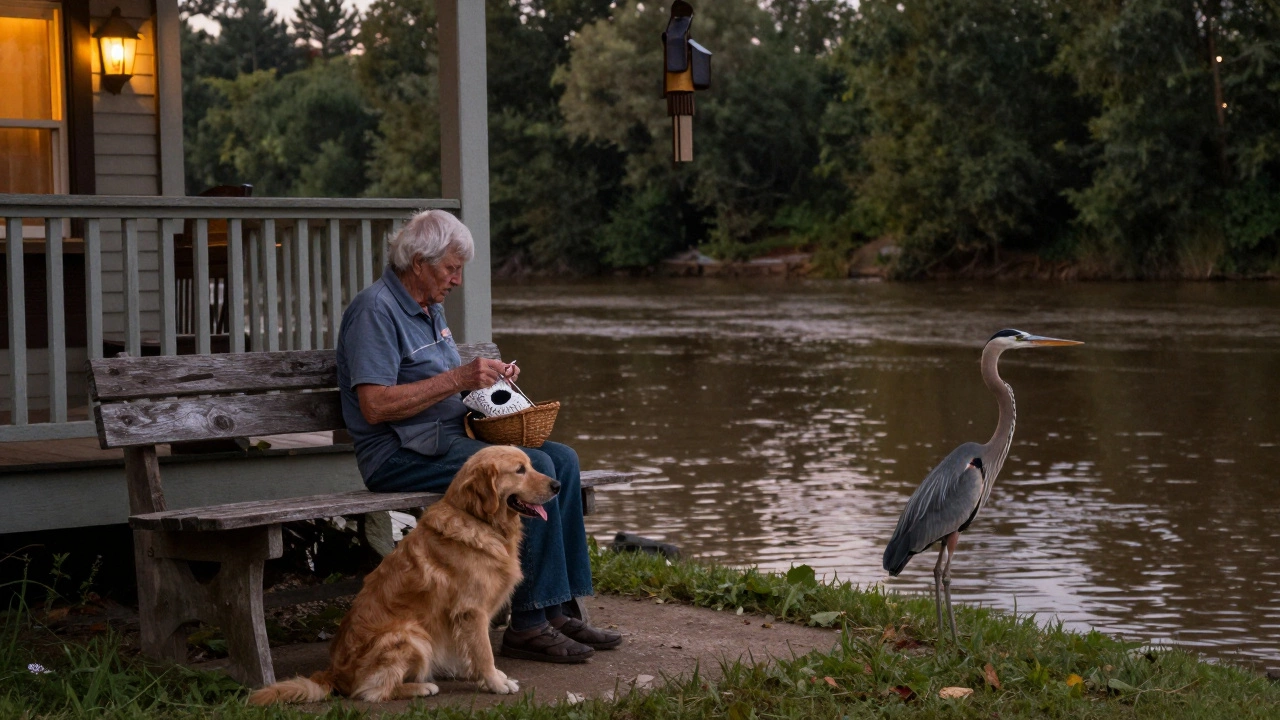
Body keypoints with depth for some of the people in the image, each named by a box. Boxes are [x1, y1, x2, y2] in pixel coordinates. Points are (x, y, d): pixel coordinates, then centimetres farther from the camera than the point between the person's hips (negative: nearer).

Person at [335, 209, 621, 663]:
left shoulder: (431, 309, 19)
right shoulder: (375, 310, -13)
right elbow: (374, 405, -22)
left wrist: (484, 378, 7)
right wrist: (456, 379, -21)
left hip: (450, 439, 10)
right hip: (402, 455, -10)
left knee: (562, 459, -6)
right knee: (533, 469, -25)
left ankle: (558, 612, -7)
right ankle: (528, 625, -21)